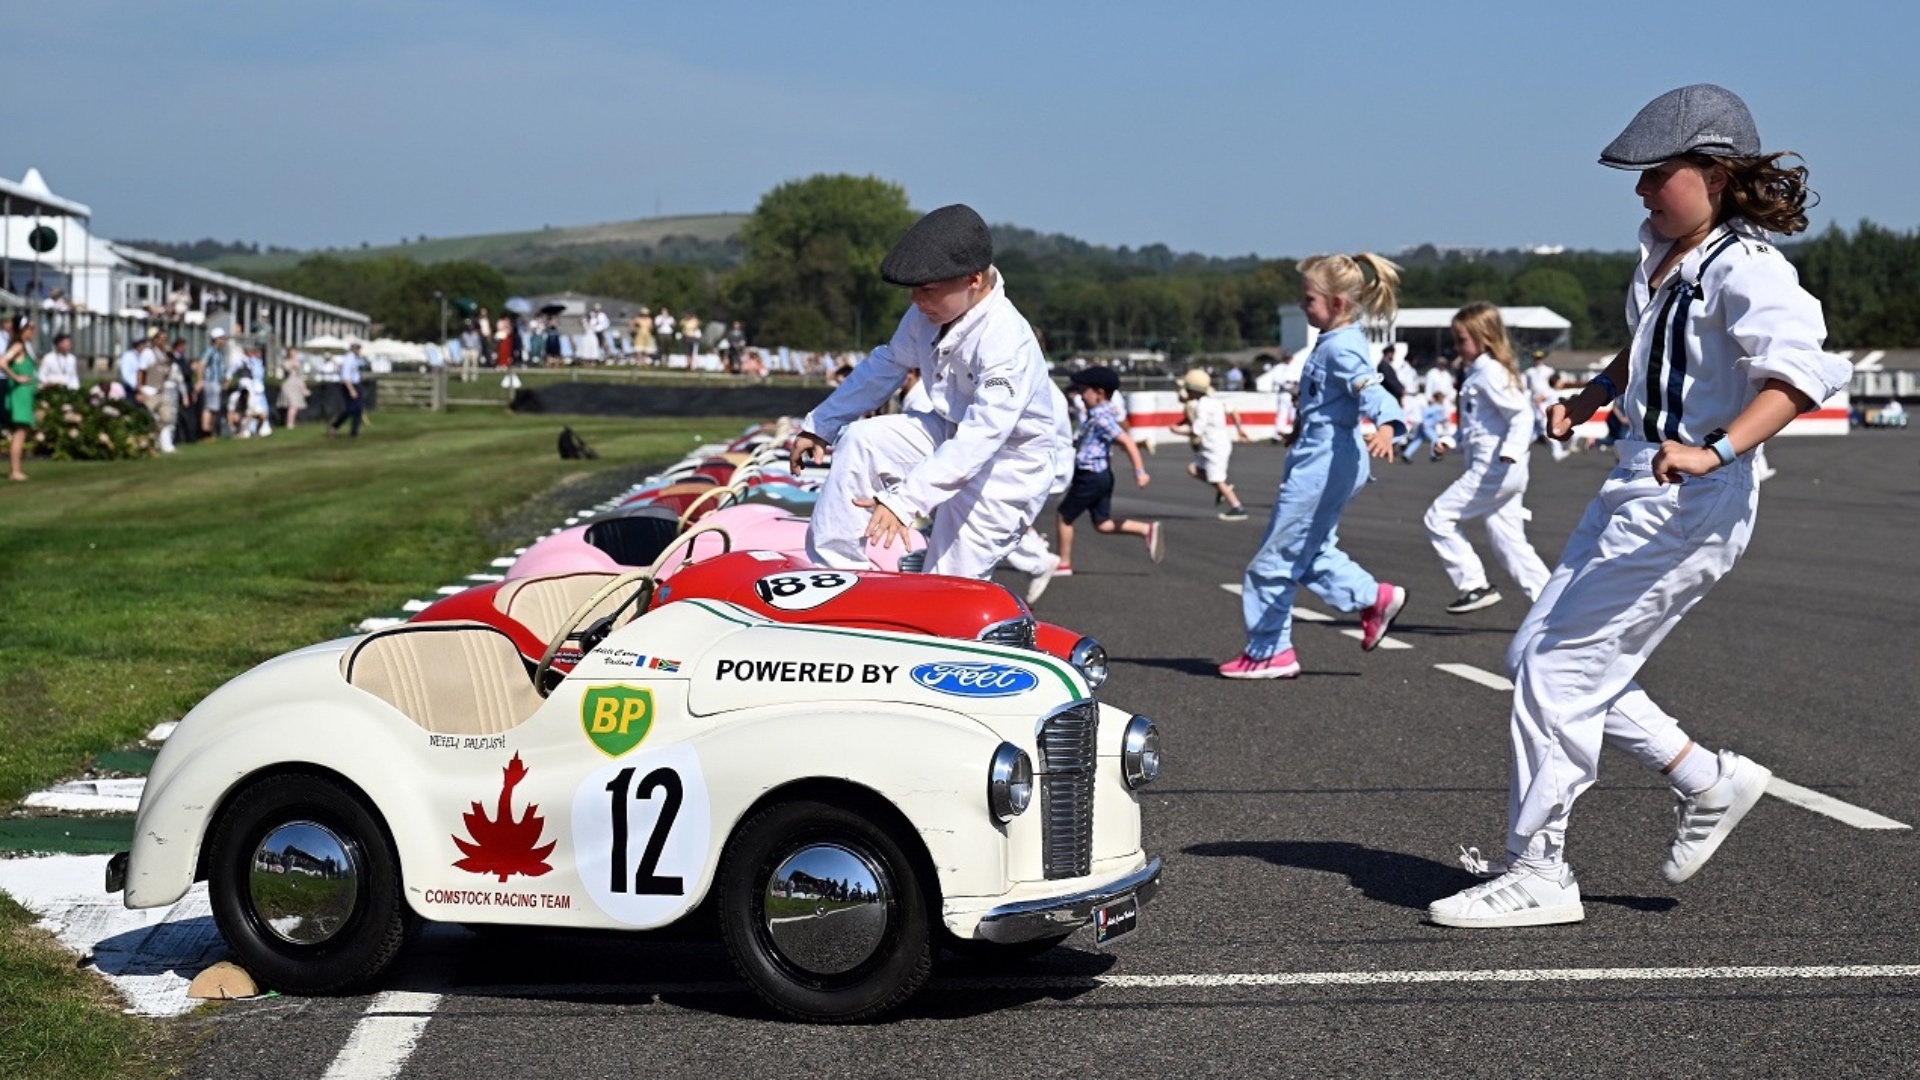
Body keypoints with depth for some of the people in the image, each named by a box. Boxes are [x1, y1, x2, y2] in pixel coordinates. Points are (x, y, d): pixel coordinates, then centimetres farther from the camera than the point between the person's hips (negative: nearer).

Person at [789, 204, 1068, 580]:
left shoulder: (1007, 342, -32)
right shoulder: (930, 313, -9)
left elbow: (979, 440, -39)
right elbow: (889, 364, 9)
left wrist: (903, 501, -46)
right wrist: (819, 425, 10)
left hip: (1006, 464, -7)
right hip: (950, 435, 7)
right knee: (859, 440, -11)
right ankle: (832, 571, -10)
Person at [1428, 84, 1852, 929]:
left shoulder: (1745, 271, -18)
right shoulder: (1662, 254, 12)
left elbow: (1803, 369, -34)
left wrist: (1716, 448, -44)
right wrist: (1592, 398, 18)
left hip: (1690, 504, -10)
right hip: (1636, 490, 10)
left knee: (1559, 670, -8)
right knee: (1537, 656, 13)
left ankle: (1537, 872, 4)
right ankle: (1706, 781, 22)